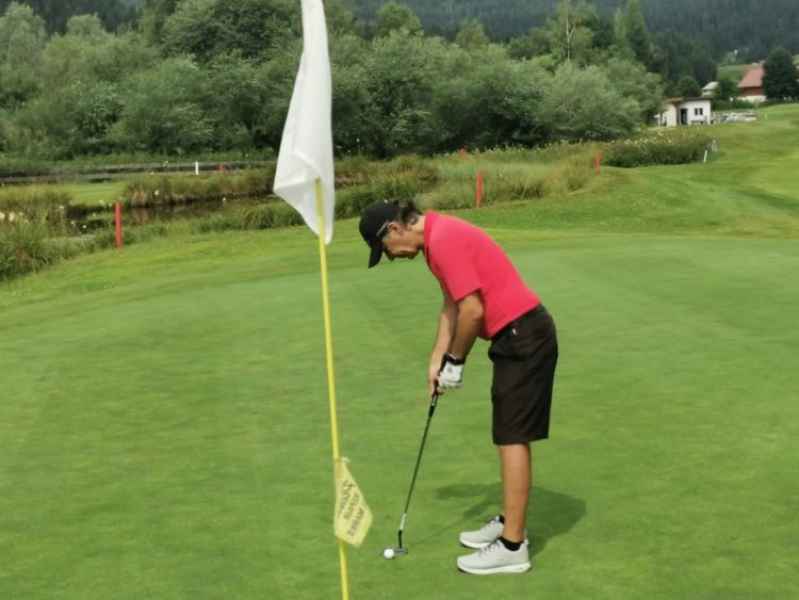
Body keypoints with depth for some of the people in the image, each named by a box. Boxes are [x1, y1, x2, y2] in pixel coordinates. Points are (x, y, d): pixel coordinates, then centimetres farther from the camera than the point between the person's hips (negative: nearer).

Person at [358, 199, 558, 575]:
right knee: (509, 436, 17)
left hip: (524, 336, -11)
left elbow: (473, 309, -21)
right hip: (517, 336, 11)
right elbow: (452, 305, 22)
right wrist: (437, 359, 16)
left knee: (513, 438, -7)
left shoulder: (443, 240, -19)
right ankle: (509, 523, 28)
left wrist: (455, 360, -6)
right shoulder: (438, 237, 15)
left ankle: (513, 547, -2)